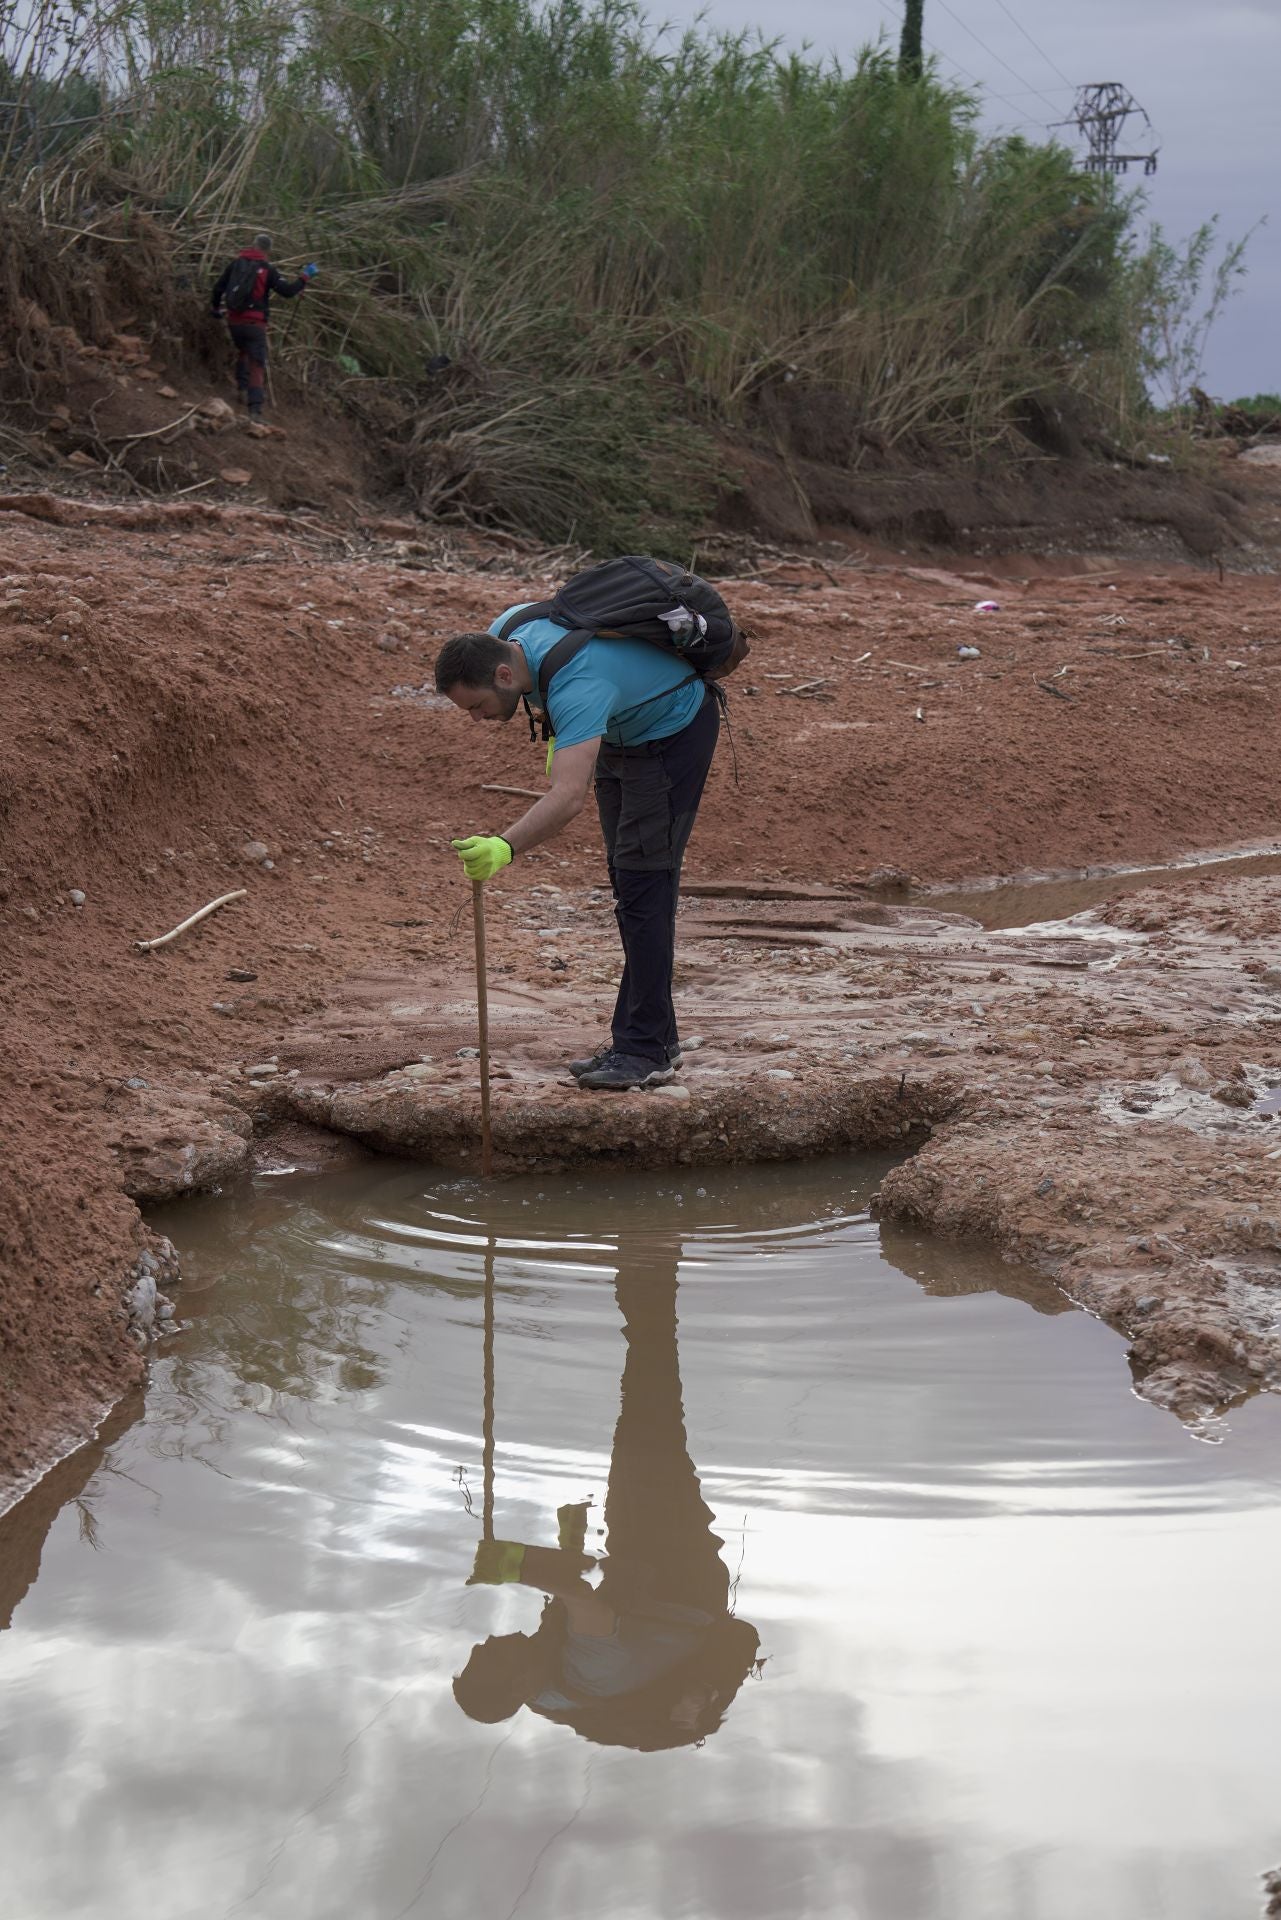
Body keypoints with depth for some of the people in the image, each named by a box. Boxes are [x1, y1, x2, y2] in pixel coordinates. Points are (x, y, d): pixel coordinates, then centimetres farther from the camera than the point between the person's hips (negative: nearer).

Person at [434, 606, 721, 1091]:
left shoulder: (576, 686, -40)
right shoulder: (503, 633, -14)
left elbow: (570, 796, -53)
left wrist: (505, 846, -68)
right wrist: (558, 735, 11)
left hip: (673, 729, -10)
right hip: (621, 732, 10)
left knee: (643, 882, -15)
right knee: (627, 879, 10)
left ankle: (644, 1050, -14)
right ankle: (657, 1036, 15)